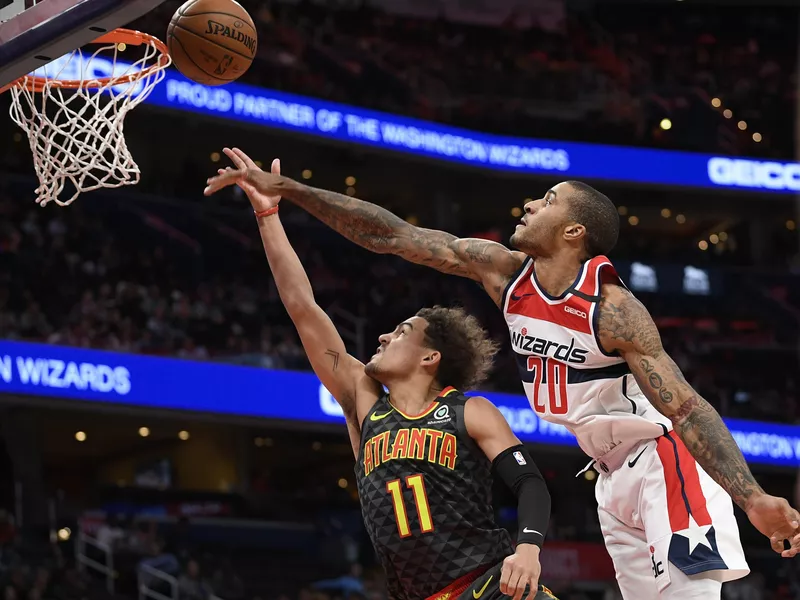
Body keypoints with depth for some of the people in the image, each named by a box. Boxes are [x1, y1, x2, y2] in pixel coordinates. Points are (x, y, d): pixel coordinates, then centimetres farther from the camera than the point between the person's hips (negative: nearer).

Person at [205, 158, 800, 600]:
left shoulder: (614, 309, -24)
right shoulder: (503, 271, -5)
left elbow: (687, 408, -27)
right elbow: (392, 235, -5)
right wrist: (284, 189, -9)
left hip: (664, 460, -7)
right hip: (613, 472, 7)